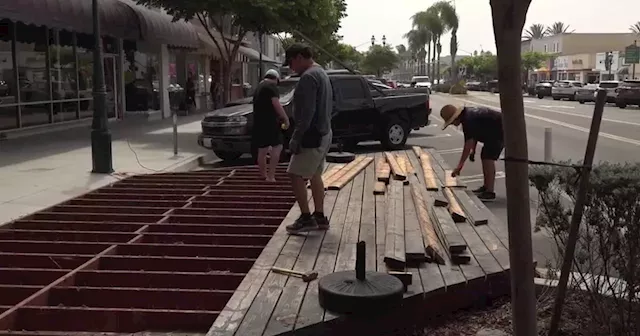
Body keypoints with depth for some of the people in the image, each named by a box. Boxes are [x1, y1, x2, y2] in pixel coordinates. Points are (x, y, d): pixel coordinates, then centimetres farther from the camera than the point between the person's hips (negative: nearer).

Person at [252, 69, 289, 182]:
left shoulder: (258, 88, 23)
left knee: (262, 150, 13)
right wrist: (286, 119, -13)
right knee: (277, 147, -8)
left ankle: (263, 175, 22)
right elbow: (276, 104, -16)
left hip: (258, 122, 9)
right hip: (269, 122, -9)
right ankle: (270, 176, -15)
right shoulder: (271, 86, -5)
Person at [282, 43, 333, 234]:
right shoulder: (321, 73, 16)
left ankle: (306, 218, -2)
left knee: (296, 175, -5)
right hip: (323, 133, 10)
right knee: (315, 175, 14)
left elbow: (307, 112, -24)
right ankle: (319, 217, 19)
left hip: (312, 136, -10)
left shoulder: (308, 77, -16)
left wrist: (296, 138, -21)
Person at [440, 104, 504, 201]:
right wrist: (473, 150, 13)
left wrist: (460, 165, -25)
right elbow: (474, 135, 19)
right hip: (495, 131, 11)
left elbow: (468, 144, -27)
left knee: (488, 157, -15)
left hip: (500, 130, -11)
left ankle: (490, 192, -16)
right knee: (484, 156, 15)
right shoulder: (468, 113, 5)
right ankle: (486, 186, 24)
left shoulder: (468, 120, -26)